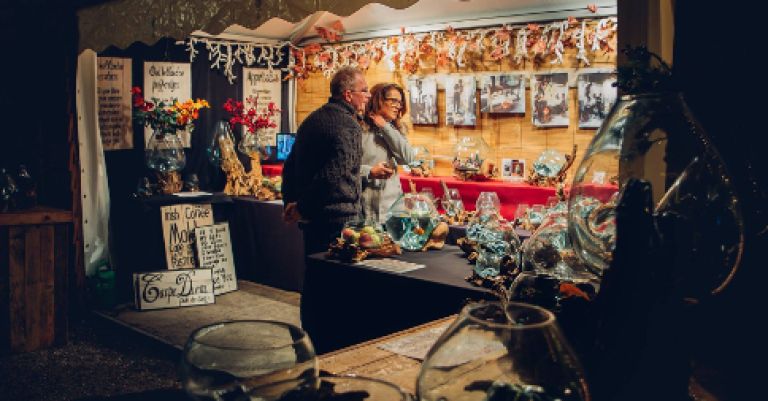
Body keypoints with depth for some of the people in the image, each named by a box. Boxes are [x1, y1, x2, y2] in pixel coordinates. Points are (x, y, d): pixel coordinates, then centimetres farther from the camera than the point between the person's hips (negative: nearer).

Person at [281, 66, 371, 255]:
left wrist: (290, 203, 15)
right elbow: (336, 174, -26)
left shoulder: (311, 120, 13)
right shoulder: (349, 126, -16)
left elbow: (290, 167, 17)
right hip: (339, 219, -9)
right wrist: (303, 209, -17)